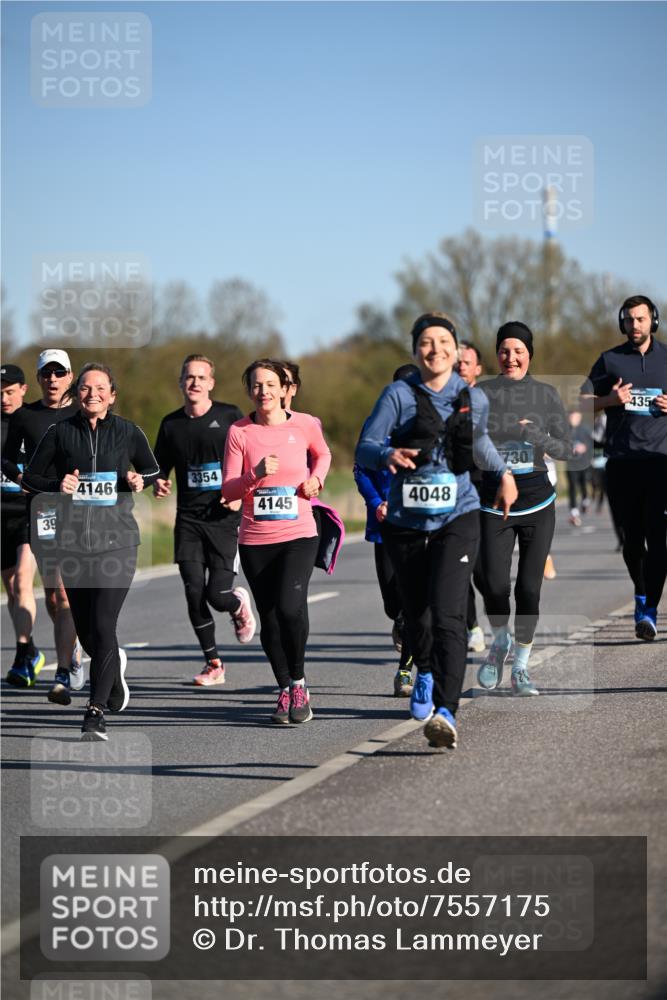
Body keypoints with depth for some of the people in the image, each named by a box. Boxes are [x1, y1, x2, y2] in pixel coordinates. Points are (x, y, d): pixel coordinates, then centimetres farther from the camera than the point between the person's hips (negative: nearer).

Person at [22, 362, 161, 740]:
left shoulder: (128, 432, 3)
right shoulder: (61, 433, 3)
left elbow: (154, 470, 17)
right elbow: (31, 477, 8)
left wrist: (140, 480, -6)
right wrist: (57, 484, -11)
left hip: (117, 541, -2)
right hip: (74, 541, 2)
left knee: (103, 624, -14)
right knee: (85, 630, 10)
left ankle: (96, 712, -11)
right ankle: (115, 665, 44)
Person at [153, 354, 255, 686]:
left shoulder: (229, 416, -1)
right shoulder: (171, 424, 9)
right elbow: (160, 467, 19)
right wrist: (158, 483, -4)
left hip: (225, 518, -3)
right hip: (188, 519, 3)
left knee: (217, 596, -8)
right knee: (194, 593, -5)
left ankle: (239, 603, 30)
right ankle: (213, 664, 10)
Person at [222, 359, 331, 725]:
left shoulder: (305, 425, 0)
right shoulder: (239, 432, -1)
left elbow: (322, 454, 23)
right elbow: (228, 490, -3)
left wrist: (316, 479, 3)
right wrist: (257, 475, -21)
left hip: (299, 534, -2)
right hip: (255, 540, 2)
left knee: (290, 607, -21)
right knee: (269, 619, 5)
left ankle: (298, 682, -1)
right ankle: (285, 691, 22)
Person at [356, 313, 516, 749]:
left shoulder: (474, 399, 5)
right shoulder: (399, 395, -4)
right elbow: (365, 448, -11)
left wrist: (504, 472, 29)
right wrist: (387, 455, -31)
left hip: (457, 520, 0)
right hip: (406, 522, 0)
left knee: (447, 615, -18)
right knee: (417, 615, 13)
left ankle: (446, 713, -27)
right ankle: (426, 672, 48)